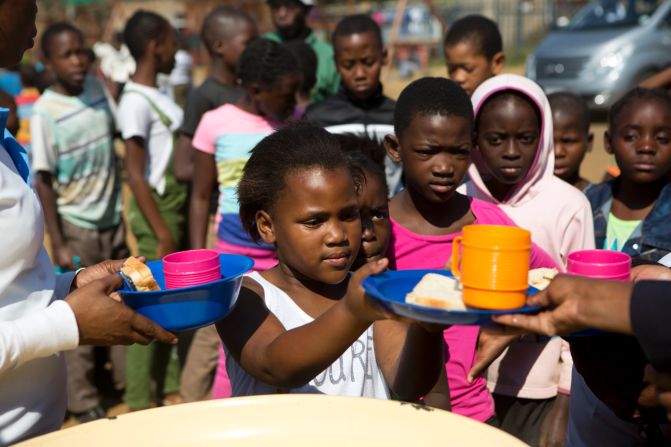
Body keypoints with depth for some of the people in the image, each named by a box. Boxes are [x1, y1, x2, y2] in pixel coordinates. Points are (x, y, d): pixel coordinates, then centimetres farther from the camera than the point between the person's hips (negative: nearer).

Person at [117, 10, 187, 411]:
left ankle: (171, 389, 29)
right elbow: (136, 175, -17)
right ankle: (139, 404, 11)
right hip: (157, 212, -9)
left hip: (179, 206, 9)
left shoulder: (157, 94, 11)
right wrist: (162, 233, -17)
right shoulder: (135, 102, -15)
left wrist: (179, 223, 14)